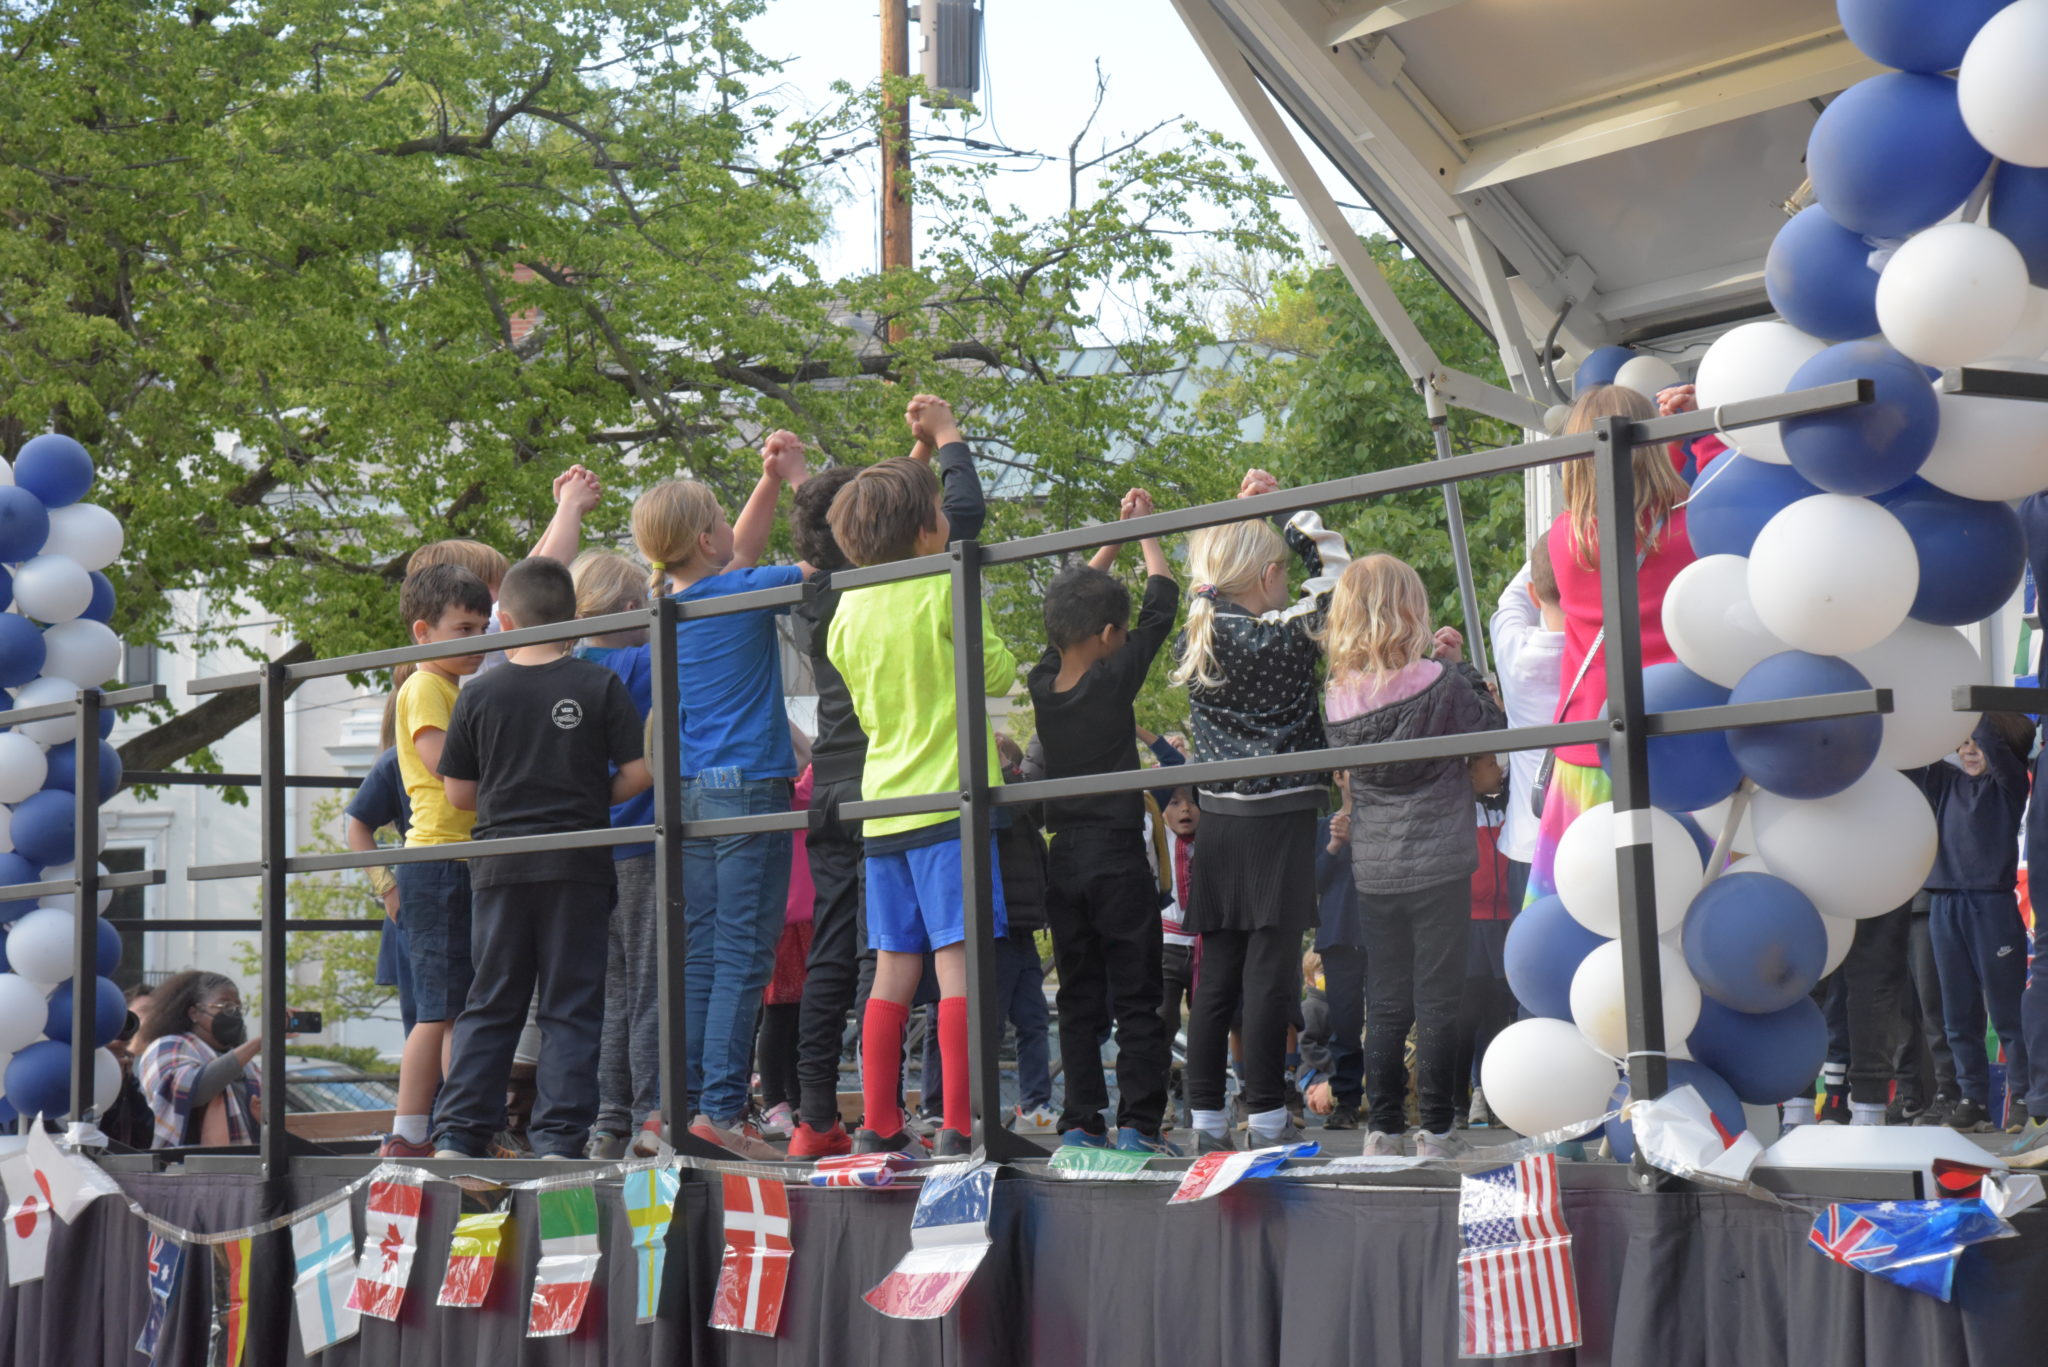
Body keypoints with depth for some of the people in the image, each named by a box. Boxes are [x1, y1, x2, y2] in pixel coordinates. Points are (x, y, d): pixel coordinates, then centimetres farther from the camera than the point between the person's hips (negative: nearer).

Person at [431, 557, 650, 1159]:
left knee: (490, 1005, 10)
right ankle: (559, 1136, -3)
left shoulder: (479, 694, 2)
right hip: (578, 865, -2)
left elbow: (458, 793, 6)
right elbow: (638, 772, -6)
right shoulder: (600, 686, -2)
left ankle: (459, 1133, 6)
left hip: (501, 866, 2)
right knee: (570, 1007, 2)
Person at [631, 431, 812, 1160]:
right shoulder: (741, 595, -10)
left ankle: (691, 1102, 9)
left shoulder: (671, 606, 10)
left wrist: (771, 479, 17)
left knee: (702, 955, 9)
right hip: (748, 787, -7)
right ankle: (720, 1108, -11)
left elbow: (741, 552, 25)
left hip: (692, 794, 7)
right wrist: (797, 476, 5)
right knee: (744, 955, -7)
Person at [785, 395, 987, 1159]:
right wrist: (948, 436, 6)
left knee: (831, 961, 9)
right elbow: (964, 512, -10)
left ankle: (817, 1120, 10)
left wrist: (920, 456, 29)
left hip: (831, 800, 7)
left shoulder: (812, 602, 9)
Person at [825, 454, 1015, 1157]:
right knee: (958, 961, -6)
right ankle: (959, 1124, -10)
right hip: (948, 798, -6)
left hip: (883, 802, 6)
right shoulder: (944, 591, -9)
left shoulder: (850, 608, 9)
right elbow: (999, 672, 0)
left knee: (893, 969, 10)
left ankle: (879, 1126, 10)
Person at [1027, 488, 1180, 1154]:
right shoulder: (1114, 679, -12)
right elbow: (1161, 605, -2)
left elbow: (1069, 606, 18)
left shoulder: (1042, 683, 3)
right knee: (1137, 1000, -1)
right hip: (1116, 858, -5)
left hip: (1062, 860, 5)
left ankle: (1080, 1122, 8)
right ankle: (1137, 1122, -4)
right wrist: (1145, 531, 11)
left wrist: (1115, 537, 24)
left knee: (1078, 999, 10)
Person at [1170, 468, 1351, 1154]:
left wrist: (1243, 510, 21)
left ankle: (1206, 1118, 12)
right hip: (1279, 820, -6)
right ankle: (1267, 1118, 0)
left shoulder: (1196, 638, 4)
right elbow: (1337, 572, 0)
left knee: (1216, 975, 9)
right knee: (1271, 973, -3)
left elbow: (1215, 582, 24)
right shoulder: (1281, 637, -11)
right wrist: (1292, 507, 7)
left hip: (1218, 817, 6)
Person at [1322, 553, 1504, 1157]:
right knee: (1437, 1004, 3)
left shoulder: (1340, 698, -1)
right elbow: (1493, 729, 0)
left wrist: (1432, 661, 10)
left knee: (1385, 1006, 12)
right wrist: (1457, 664, 7)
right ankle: (1435, 1129, 6)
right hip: (1439, 867, -4)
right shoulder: (1440, 684, -14)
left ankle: (1382, 1129, 14)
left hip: (1374, 873, 4)